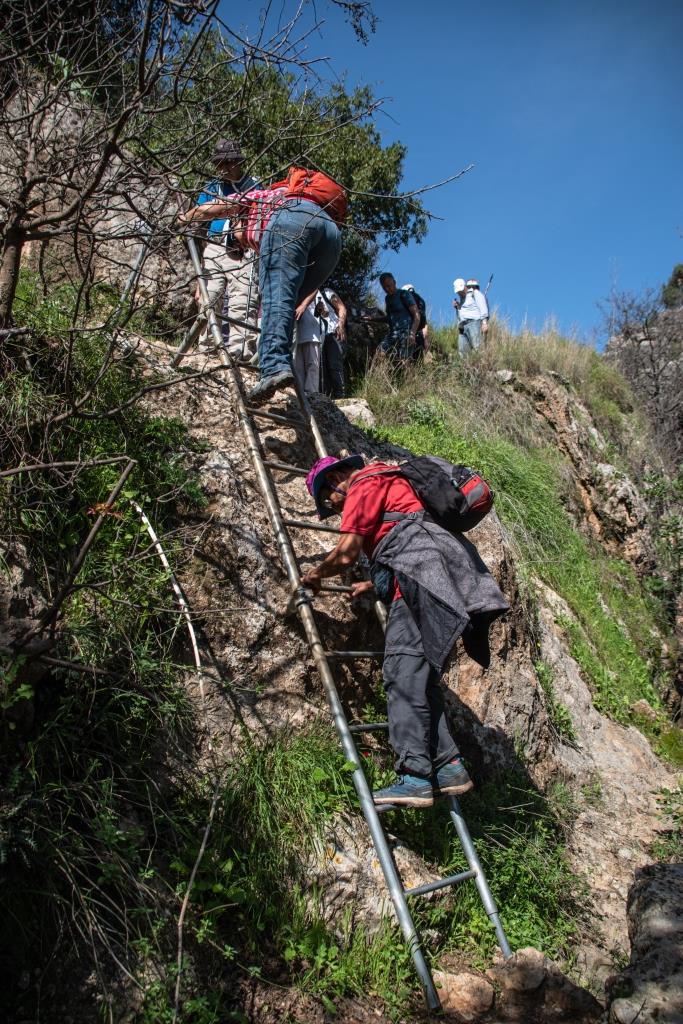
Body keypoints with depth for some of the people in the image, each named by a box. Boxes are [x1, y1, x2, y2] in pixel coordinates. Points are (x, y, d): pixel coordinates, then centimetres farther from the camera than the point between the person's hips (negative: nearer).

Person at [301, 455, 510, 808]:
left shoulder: (364, 483, 6)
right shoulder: (390, 485, 35)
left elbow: (347, 554, -2)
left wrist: (315, 574, 17)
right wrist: (374, 585, 43)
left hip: (424, 569, -10)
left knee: (403, 669, -17)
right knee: (418, 675, 6)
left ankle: (414, 776, -25)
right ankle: (448, 765, -2)